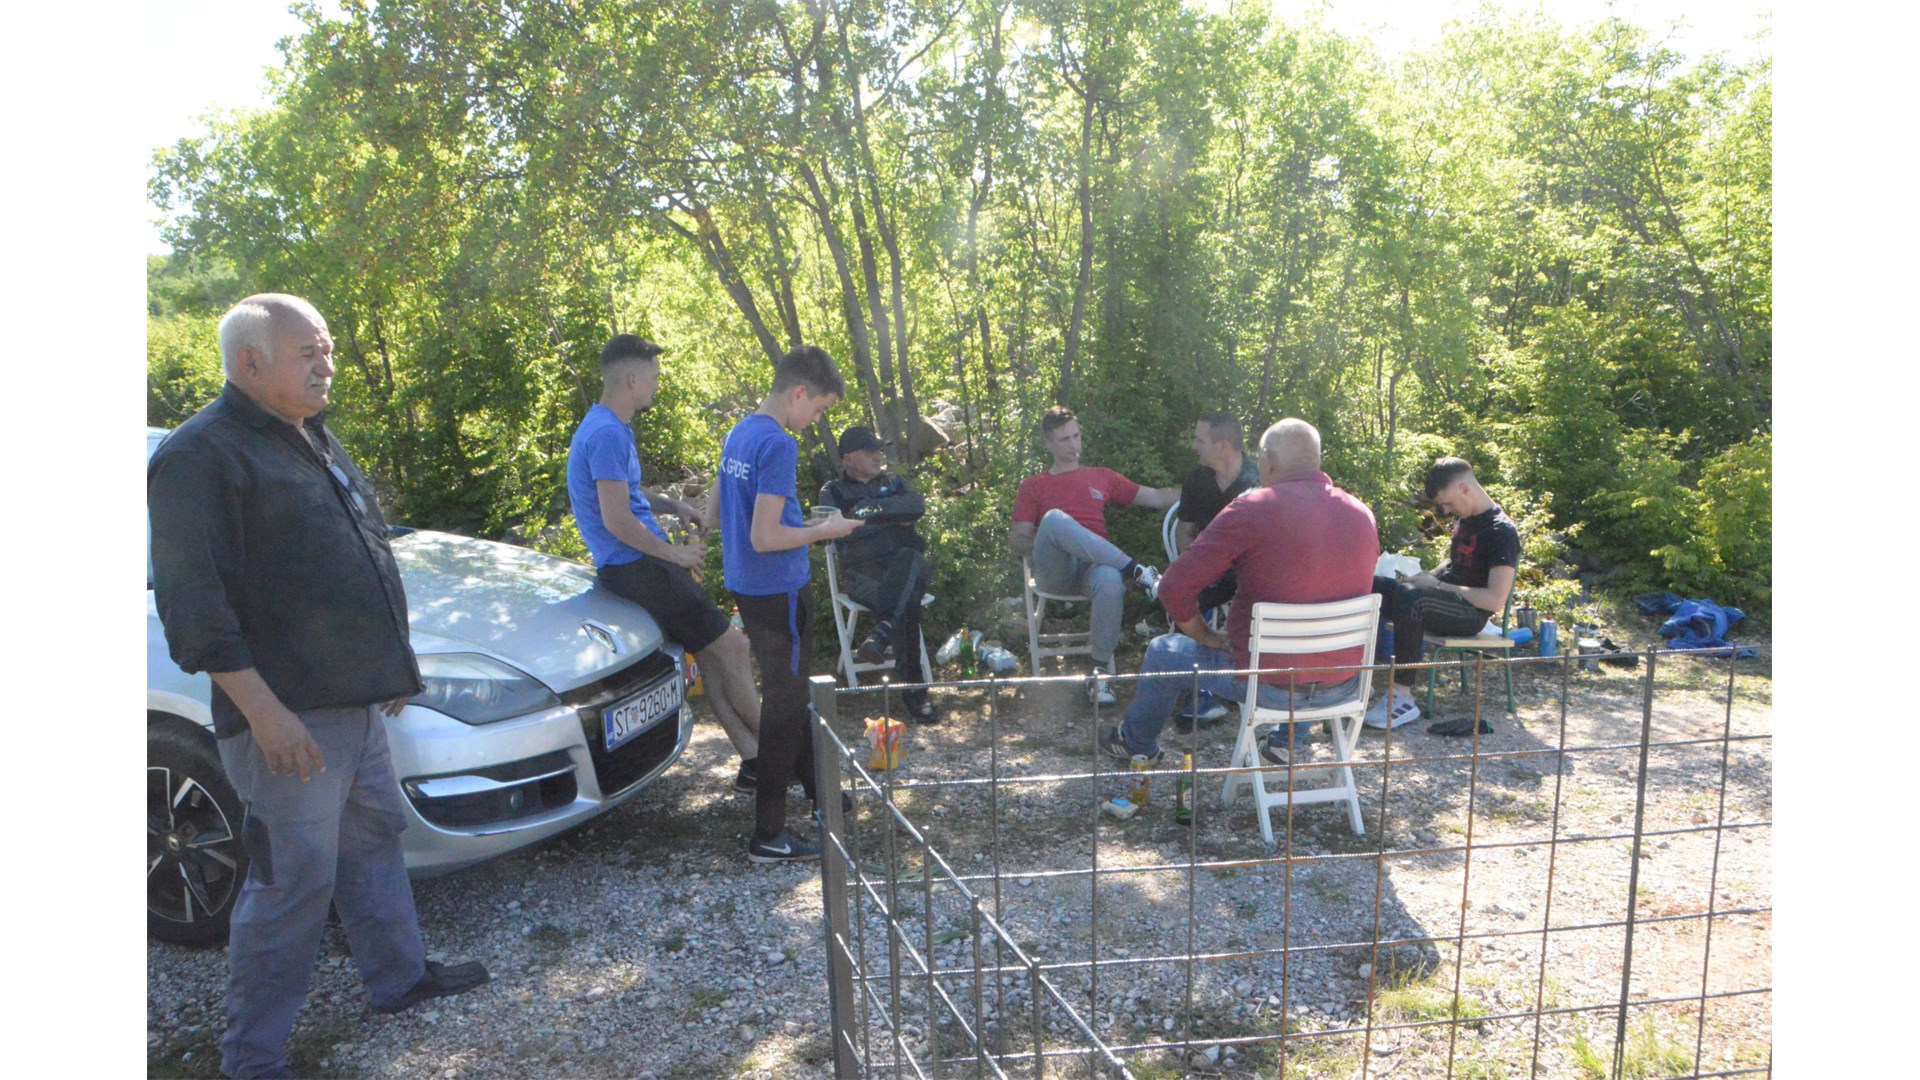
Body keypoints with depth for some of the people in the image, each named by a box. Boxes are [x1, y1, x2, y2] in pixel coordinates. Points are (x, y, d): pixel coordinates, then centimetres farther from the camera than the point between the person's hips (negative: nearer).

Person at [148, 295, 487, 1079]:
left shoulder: (313, 440, 14)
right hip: (286, 715, -9)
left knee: (374, 838, 20)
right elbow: (196, 607, -20)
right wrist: (262, 710, -23)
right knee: (296, 880, -1)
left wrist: (388, 665, 21)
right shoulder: (202, 454, -15)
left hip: (355, 698, 9)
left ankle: (400, 977, 37)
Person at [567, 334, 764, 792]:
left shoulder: (613, 427, 16)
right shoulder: (606, 434, -18)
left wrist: (673, 506, 17)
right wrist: (676, 554, -12)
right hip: (637, 567, -10)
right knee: (731, 648, -4)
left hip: (644, 565, 10)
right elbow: (617, 520, -23)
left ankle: (754, 760, 13)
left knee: (714, 657, 9)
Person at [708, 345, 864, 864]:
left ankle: (816, 787, 40)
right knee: (784, 705, 1)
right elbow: (764, 538, -25)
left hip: (746, 587, 9)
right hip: (778, 592, -9)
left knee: (791, 691, 23)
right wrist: (823, 530, -11)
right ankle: (769, 835, 9)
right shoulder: (777, 445, -20)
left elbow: (712, 516, 15)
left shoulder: (738, 435, 9)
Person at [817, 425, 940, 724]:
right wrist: (892, 517, -5)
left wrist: (872, 508, -7)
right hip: (863, 570, -2)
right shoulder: (833, 492, 16)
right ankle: (913, 690, -35)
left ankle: (882, 632, -52)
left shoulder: (894, 482, 25)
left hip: (908, 566, 2)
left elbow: (917, 506, 3)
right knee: (906, 603, -35)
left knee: (909, 559, -38)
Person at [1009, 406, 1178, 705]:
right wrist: (1047, 543, -6)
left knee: (1110, 581, -38)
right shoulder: (1033, 486, 22)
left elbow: (1157, 497, 23)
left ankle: (1100, 672, -27)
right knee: (1055, 518, -34)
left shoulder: (1102, 477, 27)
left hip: (1093, 567, 1)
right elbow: (1016, 541, 13)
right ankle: (1135, 569, -33)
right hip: (1053, 572, -1)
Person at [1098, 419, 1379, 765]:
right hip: (1346, 684, 5)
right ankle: (1287, 742, 39)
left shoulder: (1250, 509, -17)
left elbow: (1175, 587, -19)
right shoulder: (1363, 515, 0)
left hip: (1270, 684, -5)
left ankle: (1135, 742, 44)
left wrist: (1205, 636, -2)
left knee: (1162, 652, 21)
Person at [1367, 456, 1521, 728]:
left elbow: (1495, 600, -21)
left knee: (1410, 597, -37)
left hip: (1472, 612, -9)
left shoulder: (1501, 530, -14)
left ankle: (1403, 697, -34)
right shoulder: (1464, 518, 12)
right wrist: (1428, 577, 10)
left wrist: (1438, 585, -18)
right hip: (1446, 597, 9)